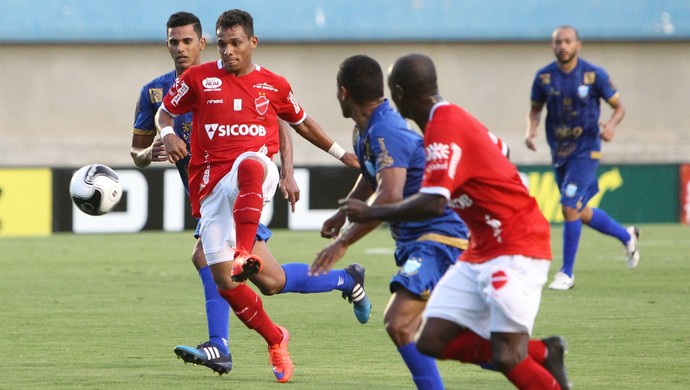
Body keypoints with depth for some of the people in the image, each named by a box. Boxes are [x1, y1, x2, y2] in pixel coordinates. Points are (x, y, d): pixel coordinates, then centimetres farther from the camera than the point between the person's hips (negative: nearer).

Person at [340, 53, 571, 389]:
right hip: (480, 252, 10)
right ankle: (541, 355, 7)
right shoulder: (450, 118, 11)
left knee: (506, 358, -19)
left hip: (515, 250, -10)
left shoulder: (444, 128, -19)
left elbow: (433, 204, -28)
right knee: (431, 341, 0)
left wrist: (370, 213, -17)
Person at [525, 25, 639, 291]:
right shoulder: (544, 77, -1)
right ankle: (626, 236, 41)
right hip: (559, 153, 5)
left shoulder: (594, 75, -10)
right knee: (581, 213, 14)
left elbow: (618, 106, -1)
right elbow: (536, 108, 12)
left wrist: (611, 125, -22)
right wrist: (531, 130, -9)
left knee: (569, 208, -17)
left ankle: (567, 273, -5)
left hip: (585, 151, -5)